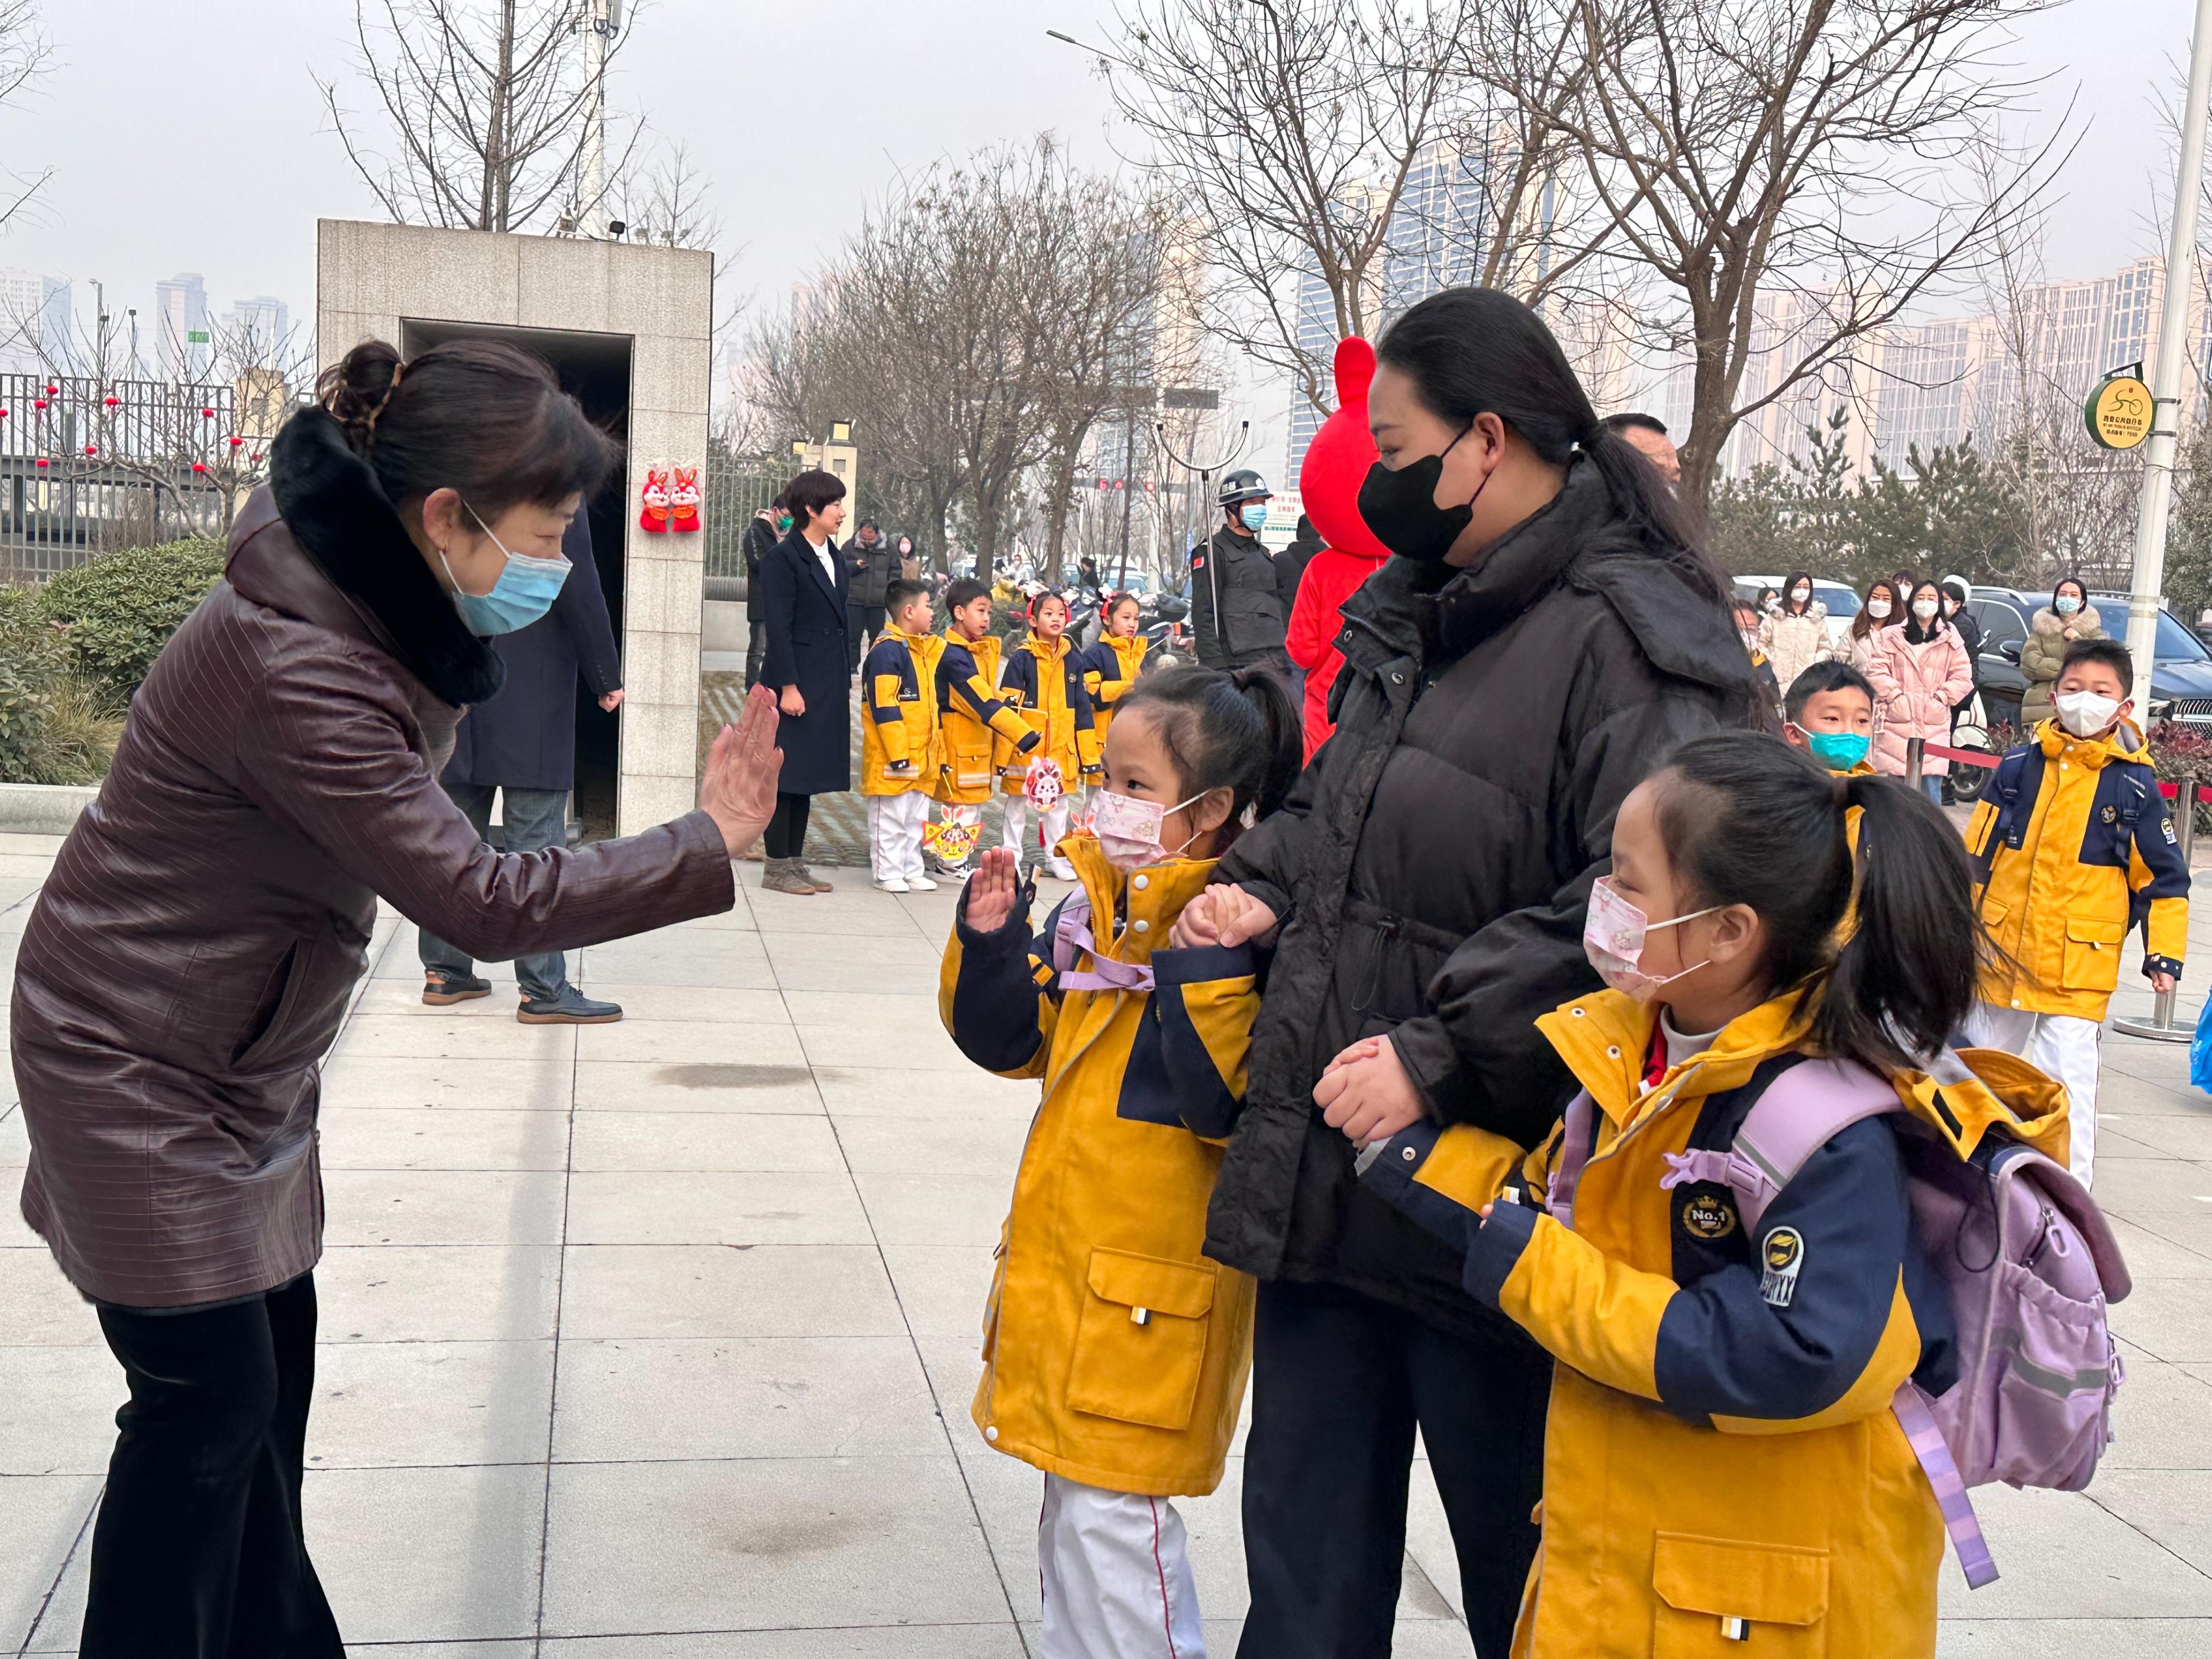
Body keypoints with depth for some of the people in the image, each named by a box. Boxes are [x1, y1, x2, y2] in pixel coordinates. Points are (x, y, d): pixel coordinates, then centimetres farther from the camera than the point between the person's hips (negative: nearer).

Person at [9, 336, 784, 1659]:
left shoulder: (380, 607, -3)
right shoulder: (290, 666, -33)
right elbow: (482, 903, -31)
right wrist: (711, 849, -28)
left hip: (242, 1058, 9)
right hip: (140, 1070, -9)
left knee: (273, 1359, 15)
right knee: (210, 1394, -1)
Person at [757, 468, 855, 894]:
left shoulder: (836, 560, 15)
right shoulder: (783, 559, -10)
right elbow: (778, 628, -14)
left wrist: (844, 684, 15)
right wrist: (788, 686, -19)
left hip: (827, 687, 8)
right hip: (795, 685, -8)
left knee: (808, 777, 12)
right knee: (786, 775, -2)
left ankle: (795, 862, 19)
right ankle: (777, 868, 5)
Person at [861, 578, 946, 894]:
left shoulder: (925, 648, 14)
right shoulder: (887, 651, -16)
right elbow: (884, 707, -20)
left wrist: (929, 750, 20)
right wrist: (898, 754, -22)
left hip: (920, 757, 9)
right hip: (892, 760, -9)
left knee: (916, 818, 15)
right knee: (890, 818, 0)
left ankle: (913, 871, 23)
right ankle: (889, 873, 8)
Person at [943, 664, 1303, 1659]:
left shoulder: (1236, 935, -18)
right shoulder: (1090, 909, 6)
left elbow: (1224, 1103, -27)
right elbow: (1008, 1041, 12)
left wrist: (1188, 956, -30)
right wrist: (990, 937, -4)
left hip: (1157, 1275, -8)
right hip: (1064, 1252, 8)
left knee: (1113, 1510, -3)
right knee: (1072, 1495, 21)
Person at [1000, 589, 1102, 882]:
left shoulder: (1072, 661, 6)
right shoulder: (1021, 658, -7)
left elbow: (1082, 709, 11)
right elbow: (1007, 708, -8)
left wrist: (1088, 753, 8)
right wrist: (1004, 753, -12)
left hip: (1061, 747, 4)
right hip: (1025, 747, -4)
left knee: (1058, 803, 11)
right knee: (1018, 803, 6)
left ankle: (1056, 857, 22)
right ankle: (1011, 857, 16)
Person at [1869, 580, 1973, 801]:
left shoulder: (1950, 639, 8)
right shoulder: (1893, 636, 7)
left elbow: (1963, 677, 6)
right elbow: (1876, 671, 2)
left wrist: (1941, 697, -5)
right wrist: (1895, 695, -8)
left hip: (1934, 725, 0)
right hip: (1897, 722, 0)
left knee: (1932, 786, -3)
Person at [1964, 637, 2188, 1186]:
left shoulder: (2134, 785, -3)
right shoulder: (2020, 765, 2)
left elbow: (2163, 877, 1)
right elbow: (1975, 853, 8)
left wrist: (2164, 954, -5)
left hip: (2079, 967, -3)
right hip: (2000, 952, 3)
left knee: (2068, 1081, -6)